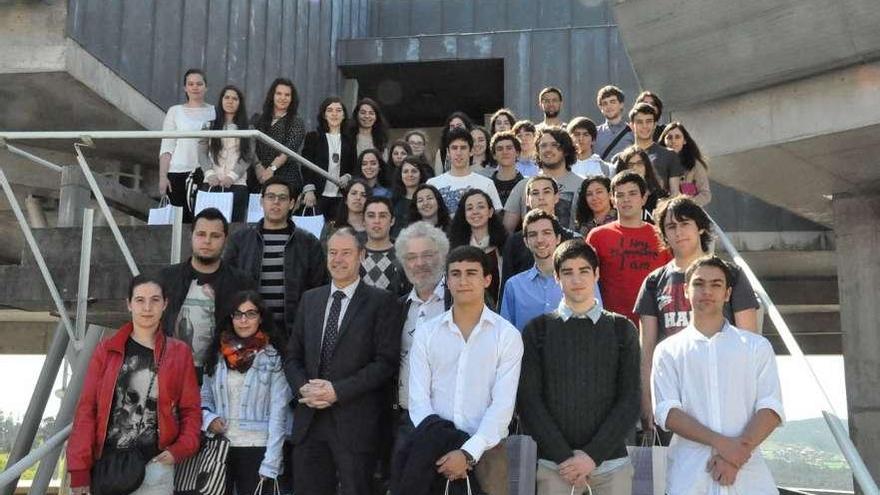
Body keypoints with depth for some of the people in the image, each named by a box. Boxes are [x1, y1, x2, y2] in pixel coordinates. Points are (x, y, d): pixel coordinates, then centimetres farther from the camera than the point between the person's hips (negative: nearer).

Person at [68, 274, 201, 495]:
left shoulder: (179, 353, 6)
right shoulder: (107, 349, 6)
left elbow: (191, 409, 8)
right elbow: (86, 408, 2)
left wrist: (180, 449, -9)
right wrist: (80, 469, -4)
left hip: (155, 468, -1)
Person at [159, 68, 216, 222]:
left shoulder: (214, 112, 10)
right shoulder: (175, 111, 8)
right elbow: (166, 147, 5)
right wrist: (163, 176, -3)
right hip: (179, 173, 0)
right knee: (182, 218, -2)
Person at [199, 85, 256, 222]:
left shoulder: (247, 128, 10)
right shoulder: (210, 125, 13)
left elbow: (248, 157, 3)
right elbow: (202, 152, 7)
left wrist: (232, 176, -9)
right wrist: (210, 174, -7)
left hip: (237, 184, 0)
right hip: (211, 183, 1)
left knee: (234, 222, -5)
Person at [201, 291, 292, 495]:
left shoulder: (273, 356, -6)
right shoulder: (218, 353, 6)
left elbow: (278, 412, -9)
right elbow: (204, 397, 14)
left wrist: (270, 464, -13)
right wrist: (208, 418, -7)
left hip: (256, 449, -3)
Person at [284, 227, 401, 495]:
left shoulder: (381, 302, -2)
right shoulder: (310, 299, 14)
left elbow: (386, 362, -9)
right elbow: (293, 356, 15)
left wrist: (338, 391, -15)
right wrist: (303, 388, -5)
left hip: (355, 422, -4)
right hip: (309, 420, 4)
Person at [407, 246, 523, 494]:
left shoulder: (507, 335, -2)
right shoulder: (425, 333, 4)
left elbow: (503, 404, -8)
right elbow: (418, 400, 0)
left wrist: (469, 452, -16)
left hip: (486, 450, -1)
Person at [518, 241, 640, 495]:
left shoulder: (622, 329, 7)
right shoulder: (537, 330, 6)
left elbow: (630, 399, 2)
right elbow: (528, 400, 0)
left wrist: (593, 454, -8)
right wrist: (564, 456, -9)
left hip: (612, 459, 1)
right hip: (553, 463, 0)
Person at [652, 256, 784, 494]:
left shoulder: (757, 346, 11)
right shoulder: (668, 350, 8)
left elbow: (771, 408, 2)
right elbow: (667, 412, -3)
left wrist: (741, 449, -13)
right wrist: (721, 443, -14)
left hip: (748, 474, 1)